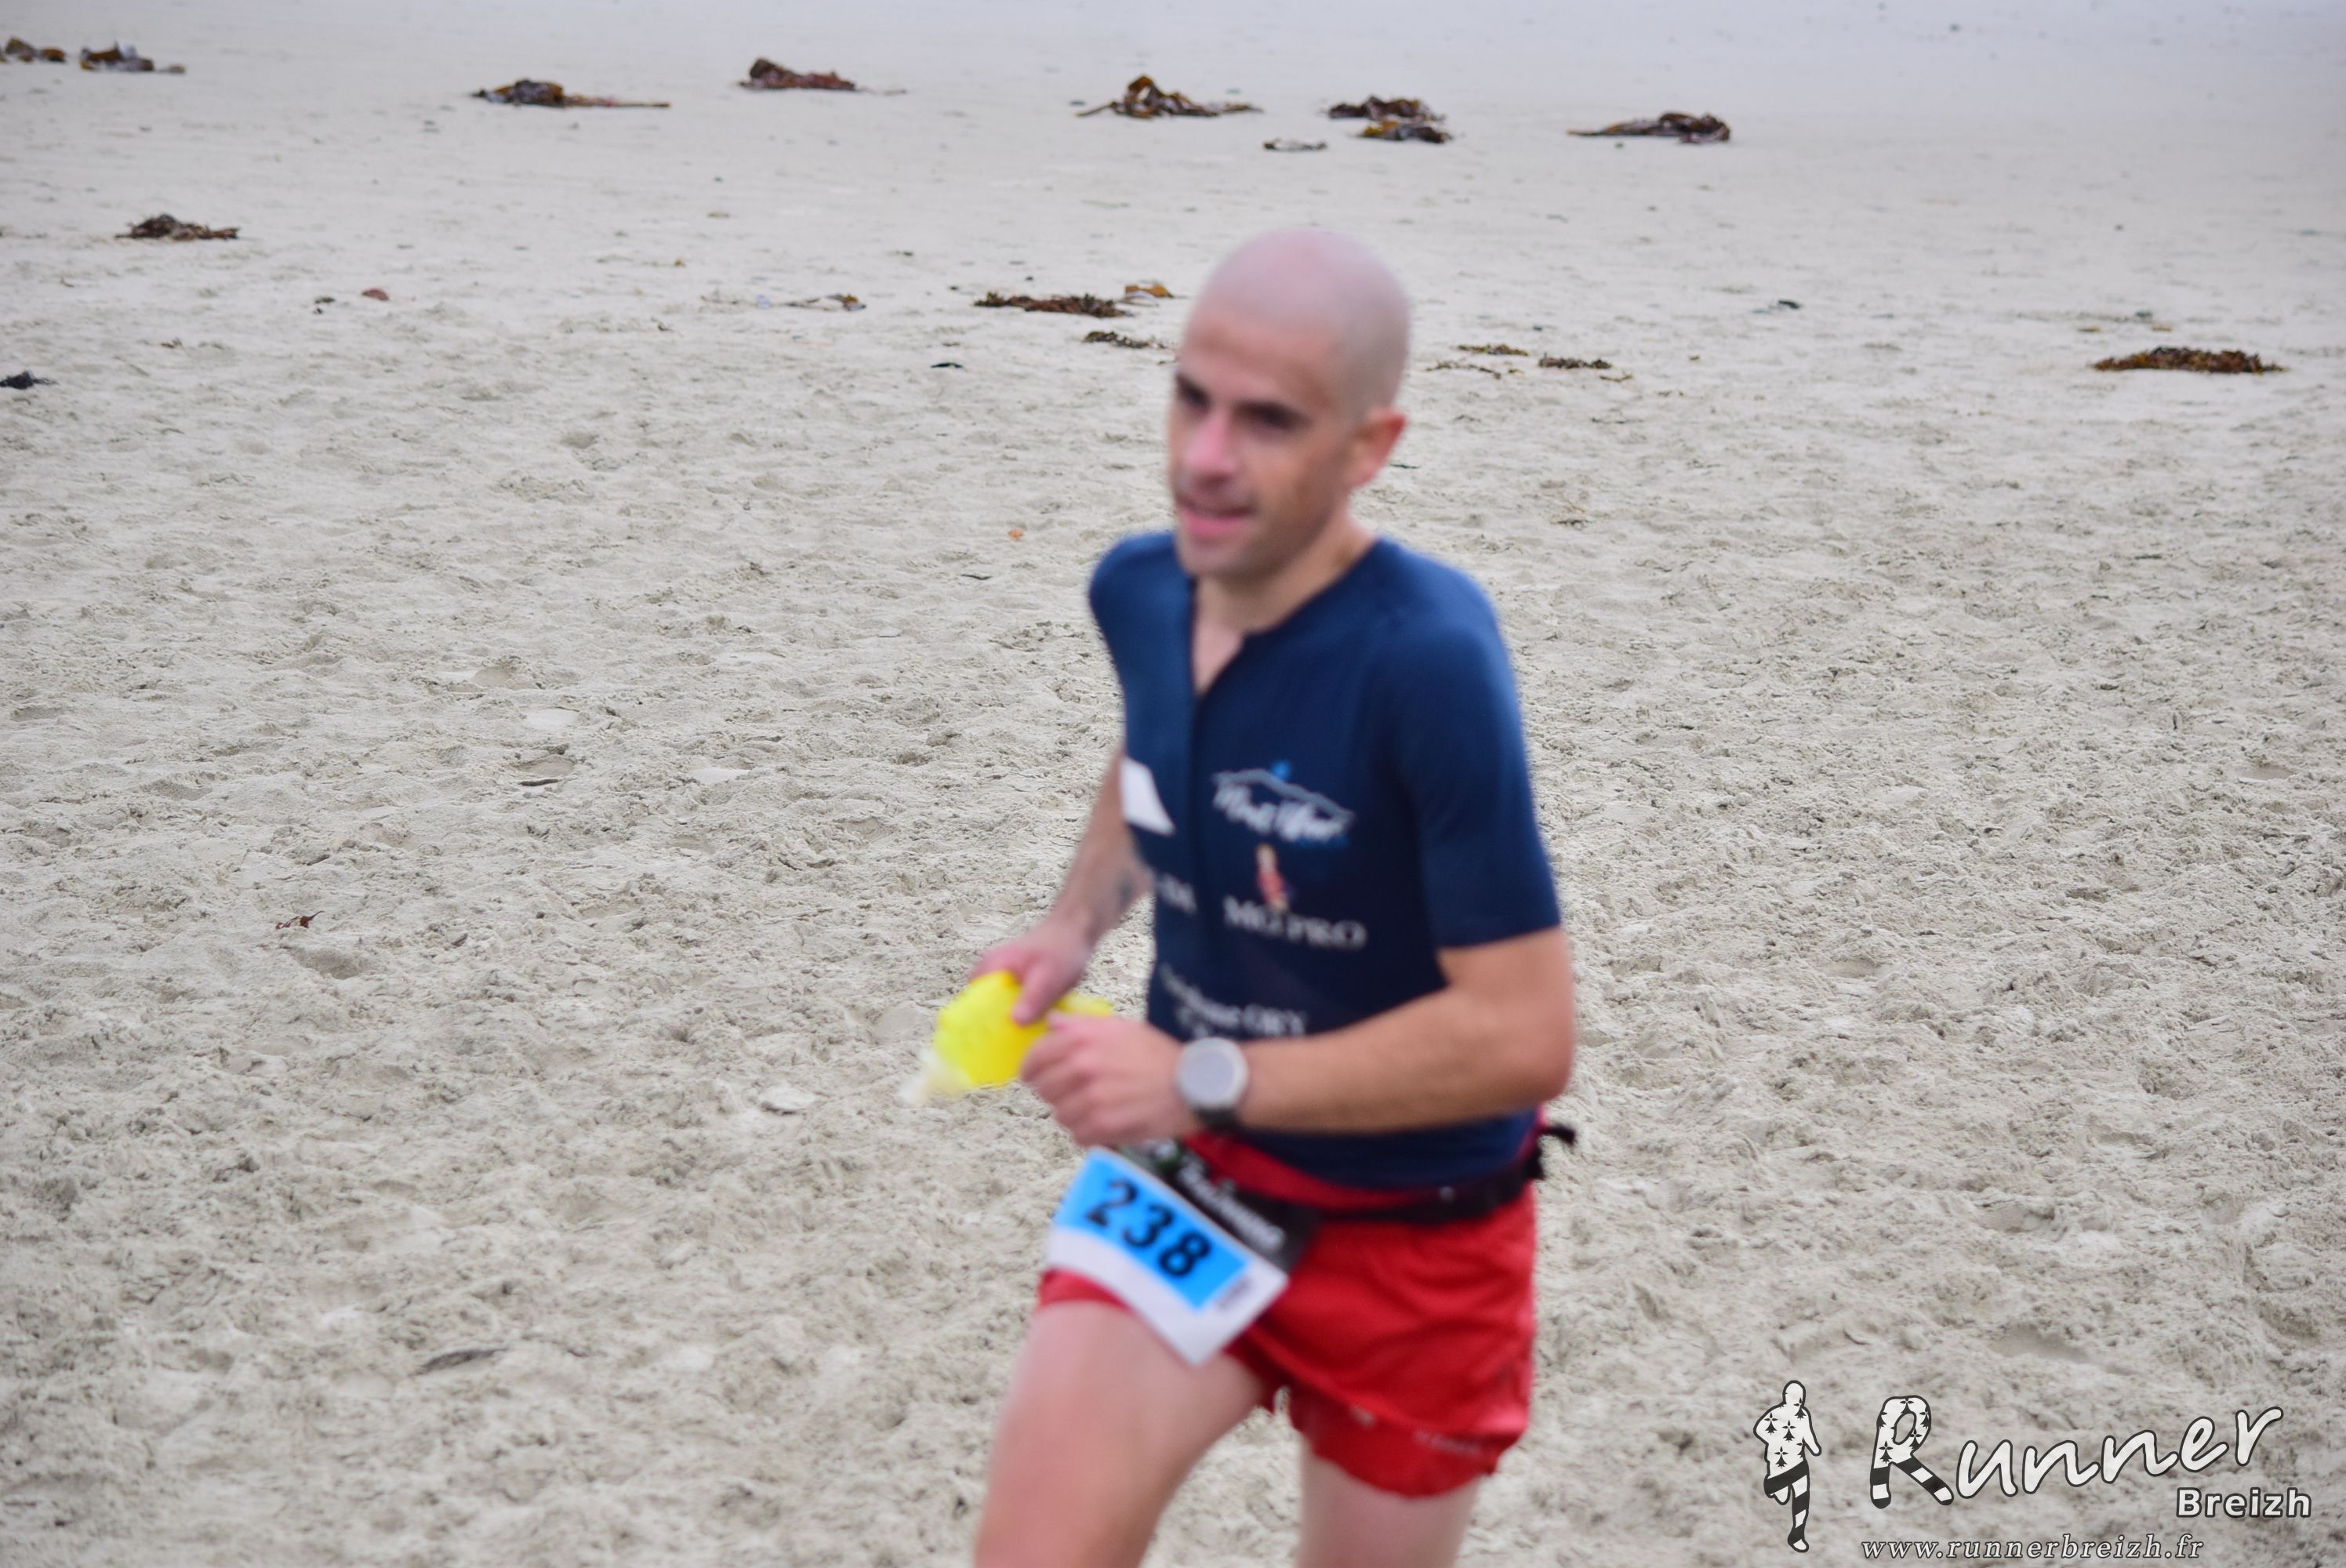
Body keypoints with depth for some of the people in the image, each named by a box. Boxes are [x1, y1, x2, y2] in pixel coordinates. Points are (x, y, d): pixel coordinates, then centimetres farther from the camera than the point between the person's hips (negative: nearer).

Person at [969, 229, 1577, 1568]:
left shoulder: (1426, 657, -29)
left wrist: (1206, 1078, -28)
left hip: (1413, 1241, -4)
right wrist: (1075, 924, 0)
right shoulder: (1138, 590, -8)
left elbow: (1526, 1035, -30)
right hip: (1190, 1176, 4)